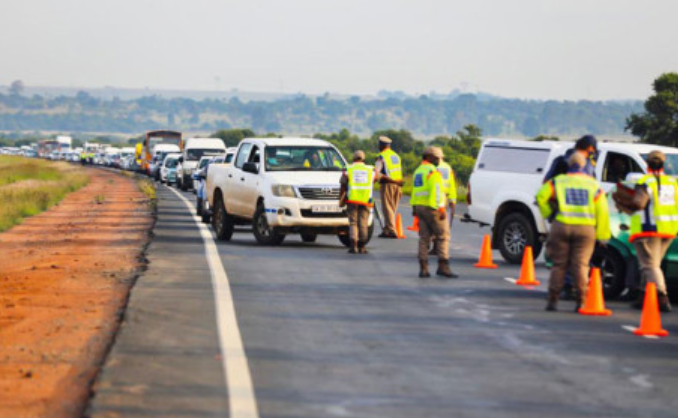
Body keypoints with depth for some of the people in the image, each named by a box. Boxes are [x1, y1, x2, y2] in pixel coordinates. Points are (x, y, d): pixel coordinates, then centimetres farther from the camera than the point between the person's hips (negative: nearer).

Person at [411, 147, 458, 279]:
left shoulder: (418, 171, 17)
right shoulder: (432, 171, -11)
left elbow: (414, 191, 20)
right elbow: (436, 191, -19)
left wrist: (414, 207, 23)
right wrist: (441, 208, -19)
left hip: (419, 207, 9)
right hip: (432, 208, -9)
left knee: (424, 238, 8)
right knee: (443, 236, -3)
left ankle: (423, 268, 4)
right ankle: (443, 266, -8)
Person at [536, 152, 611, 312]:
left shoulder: (558, 181, 9)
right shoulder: (594, 185, 11)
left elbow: (541, 196, 2)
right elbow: (602, 211, 7)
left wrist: (548, 214, 15)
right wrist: (603, 236, 9)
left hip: (562, 226, 0)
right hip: (586, 228, 0)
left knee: (559, 264, 5)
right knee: (581, 264, 1)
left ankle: (552, 300, 3)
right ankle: (581, 301, -5)